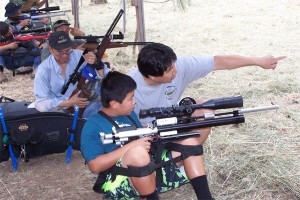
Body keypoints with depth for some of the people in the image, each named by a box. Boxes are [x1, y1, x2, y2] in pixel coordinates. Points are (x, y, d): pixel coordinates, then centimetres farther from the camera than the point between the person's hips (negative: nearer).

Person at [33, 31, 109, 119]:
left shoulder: (79, 56, -9)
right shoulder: (43, 70, -12)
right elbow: (41, 103, -14)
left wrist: (97, 63, -33)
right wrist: (69, 102, -25)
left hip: (82, 104, 2)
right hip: (58, 109, -2)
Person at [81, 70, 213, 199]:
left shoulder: (130, 114, 17)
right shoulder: (93, 126, -6)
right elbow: (95, 166, -16)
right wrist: (130, 147, -20)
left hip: (152, 170, 8)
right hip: (122, 184, -8)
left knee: (188, 141, 0)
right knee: (137, 151, -39)